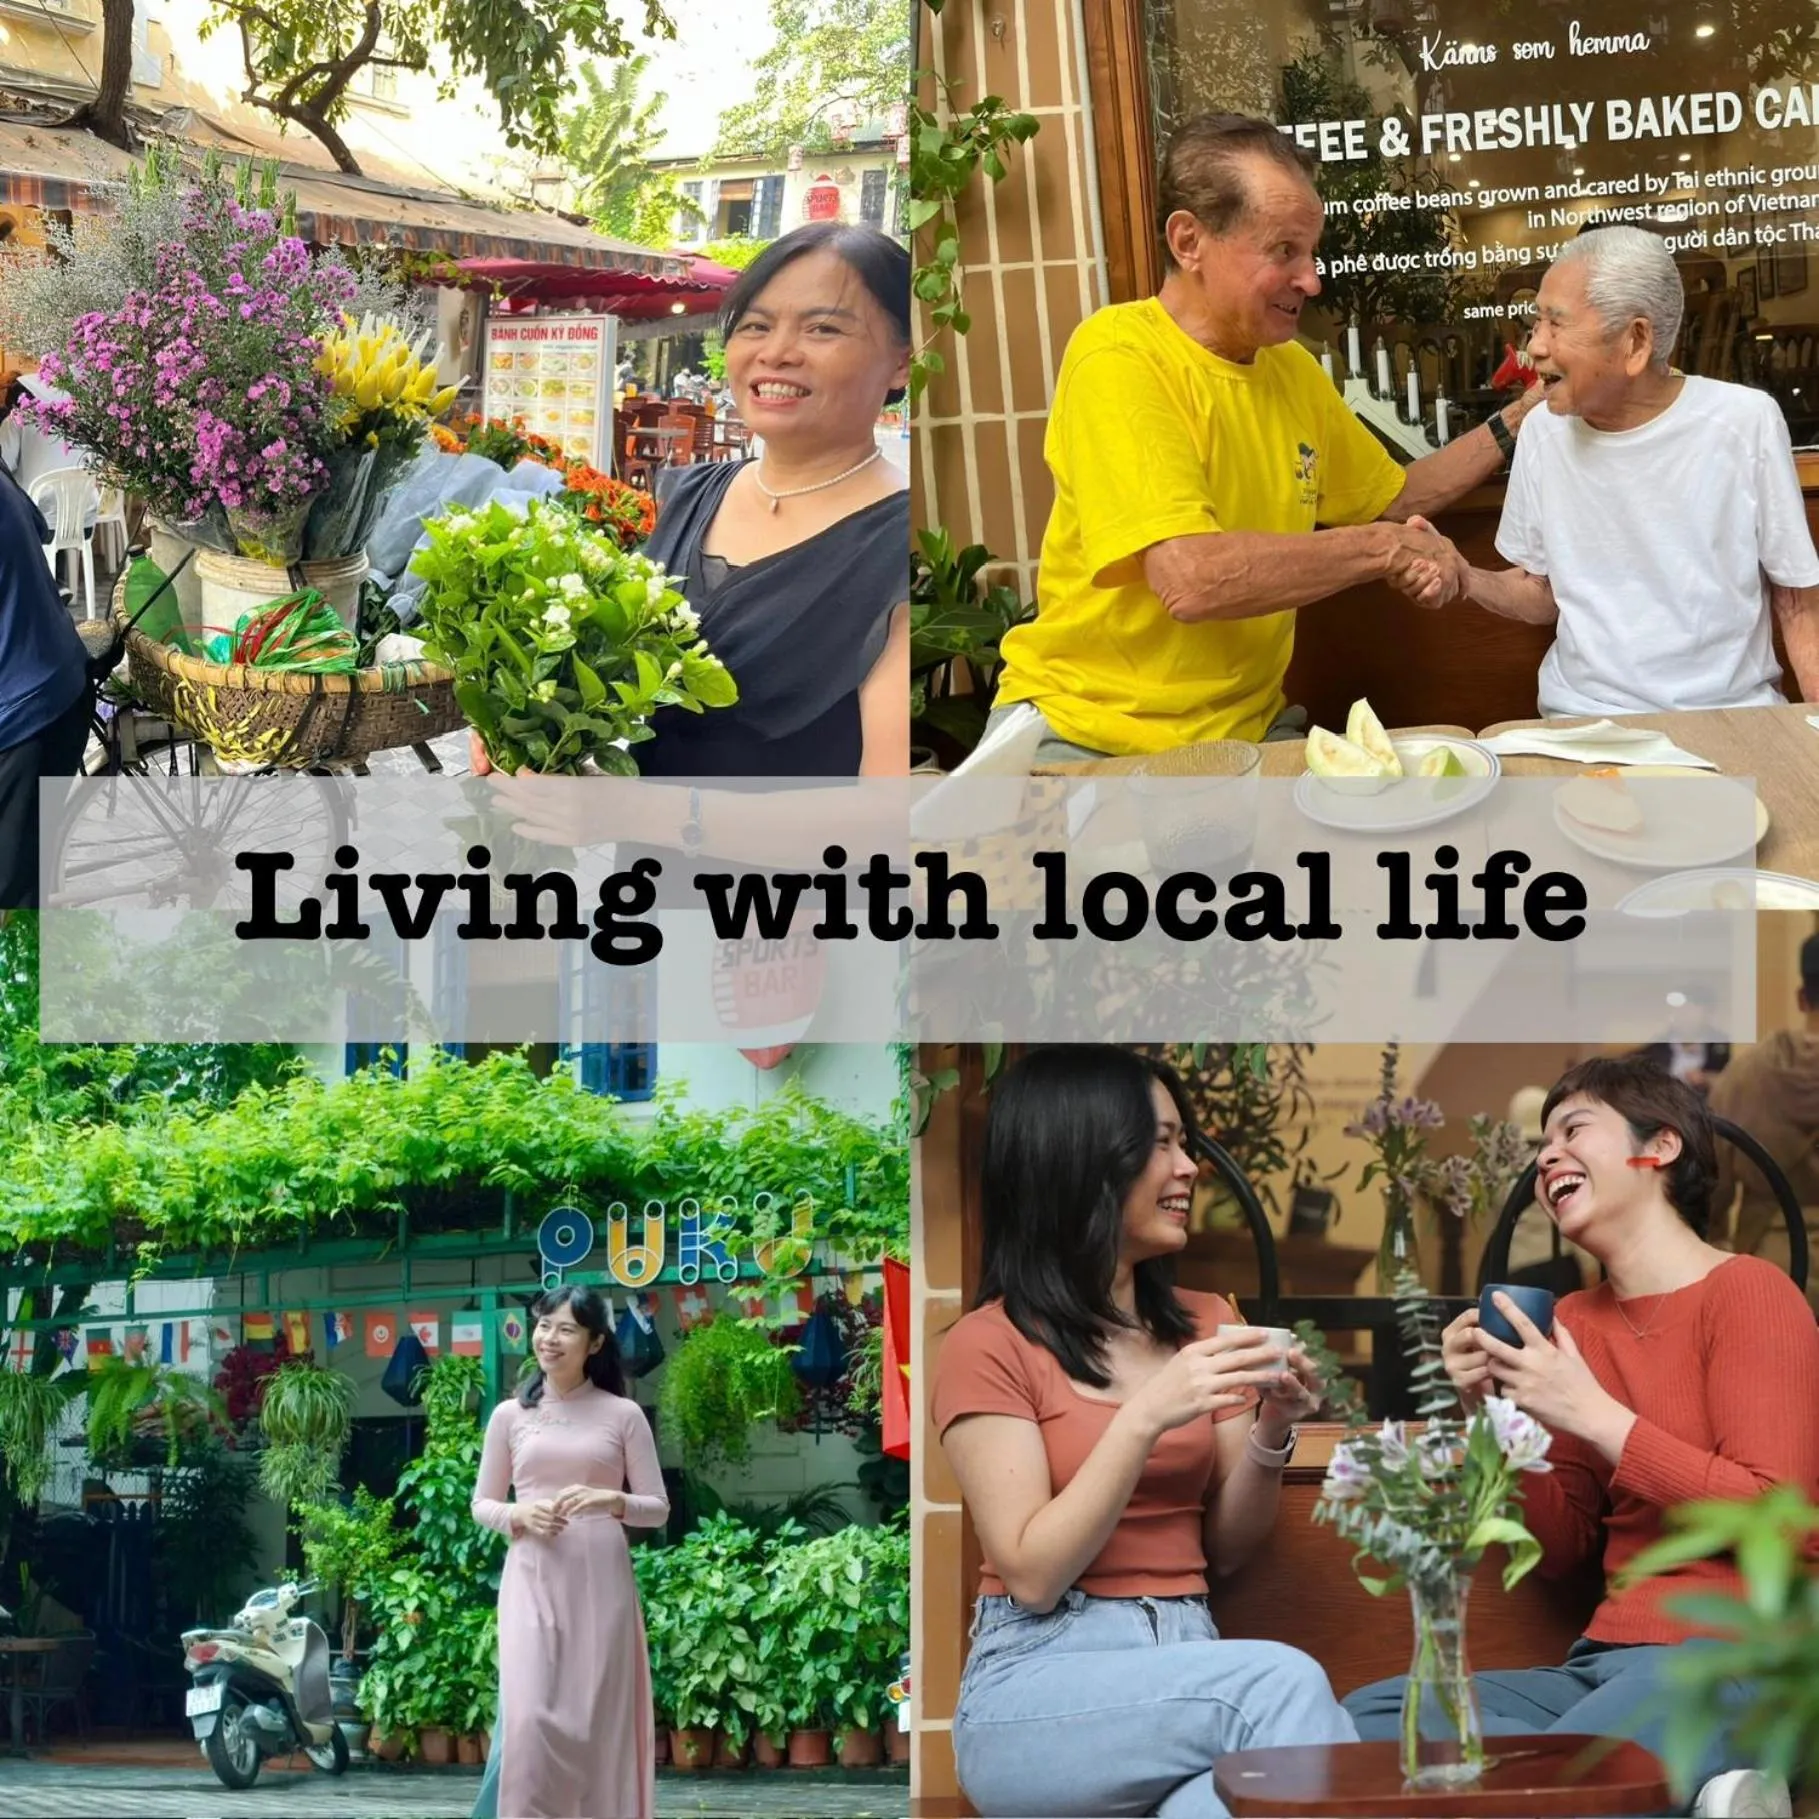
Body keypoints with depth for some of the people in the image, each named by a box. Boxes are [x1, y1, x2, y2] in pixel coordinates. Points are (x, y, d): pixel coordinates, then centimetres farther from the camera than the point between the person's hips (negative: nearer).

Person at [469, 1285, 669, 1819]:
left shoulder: (623, 1415, 5)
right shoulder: (510, 1415, 8)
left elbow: (658, 1509, 6)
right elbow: (482, 1504, 13)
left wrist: (611, 1500, -14)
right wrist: (520, 1515, -8)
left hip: (600, 1582, 0)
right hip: (532, 1581, 0)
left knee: (599, 1719, -1)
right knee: (529, 1717, -12)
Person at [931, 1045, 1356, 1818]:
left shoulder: (1205, 1324, 14)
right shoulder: (988, 1346, -4)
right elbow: (1032, 1576, -11)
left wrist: (1271, 1432, -4)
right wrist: (1145, 1418, -20)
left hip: (1184, 1664, 4)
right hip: (1041, 1689, -4)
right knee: (1283, 1682, -32)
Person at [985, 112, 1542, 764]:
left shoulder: (1292, 367, 10)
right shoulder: (1120, 357, -15)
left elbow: (1393, 496, 30)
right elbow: (1190, 579, -28)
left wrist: (1516, 422, 15)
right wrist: (1381, 547, -16)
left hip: (1243, 728, 8)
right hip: (1085, 733, -8)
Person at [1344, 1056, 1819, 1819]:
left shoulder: (1747, 1293, -4)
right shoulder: (1573, 1322, 14)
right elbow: (1559, 1549, 17)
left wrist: (1594, 1414, -13)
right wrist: (1494, 1415, 1)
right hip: (1612, 1661, 9)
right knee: (1367, 1715, -10)